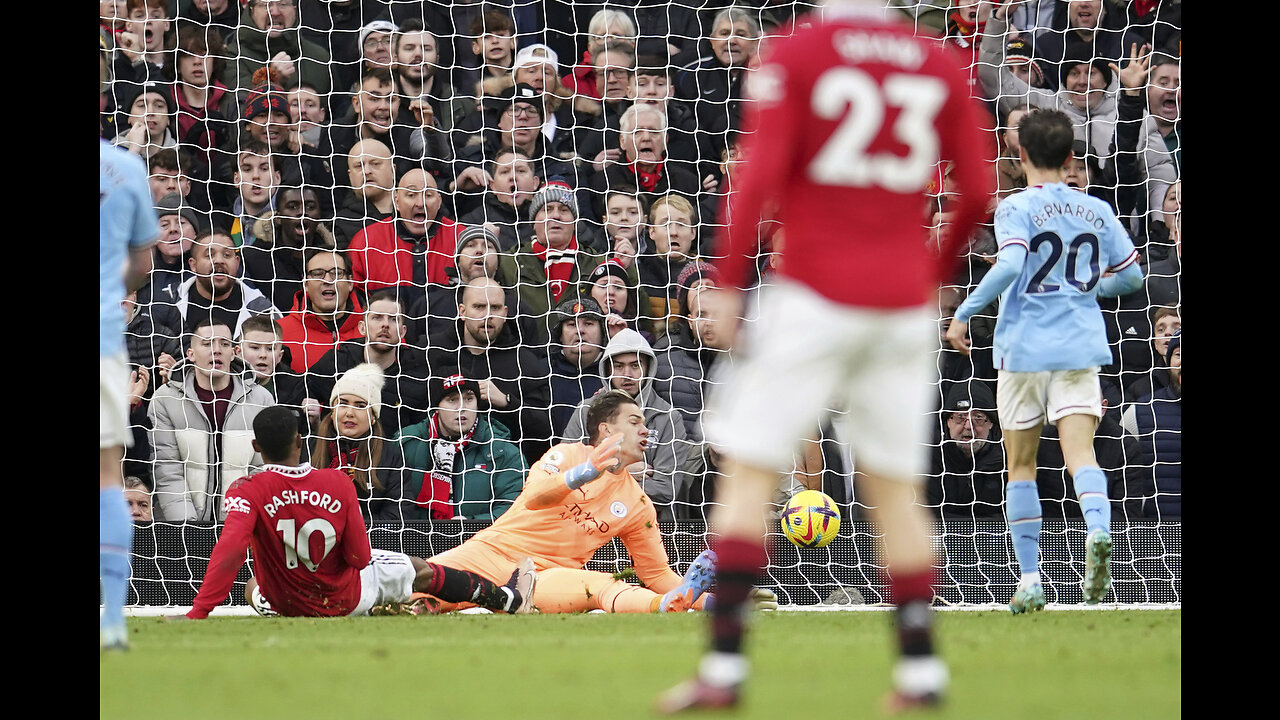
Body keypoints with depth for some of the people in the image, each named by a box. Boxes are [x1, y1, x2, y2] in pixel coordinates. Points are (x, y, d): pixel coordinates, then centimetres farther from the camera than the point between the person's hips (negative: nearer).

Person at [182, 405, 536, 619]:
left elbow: (230, 549, -42)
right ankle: (508, 600, 48)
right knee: (421, 570, 26)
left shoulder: (248, 491, -27)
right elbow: (359, 558, -17)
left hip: (287, 604, -1)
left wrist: (197, 614, -45)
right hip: (345, 598, 1)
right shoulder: (337, 483, -22)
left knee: (253, 589, 38)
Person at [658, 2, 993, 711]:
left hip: (815, 292, -4)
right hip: (903, 299, 4)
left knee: (748, 468, -1)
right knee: (893, 483, 13)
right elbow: (976, 193, 7)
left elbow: (760, 174, -12)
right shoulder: (941, 66, 7)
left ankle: (723, 666, -10)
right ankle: (920, 669, 10)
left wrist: (727, 282, -6)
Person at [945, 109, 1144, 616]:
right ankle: (1098, 530, -38)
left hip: (1024, 347, -3)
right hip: (1080, 346, 3)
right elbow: (1131, 276, 14)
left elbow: (1010, 265, -22)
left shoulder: (1017, 209, -5)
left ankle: (1030, 581, 9)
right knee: (1079, 450, -7)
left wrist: (964, 313, -16)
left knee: (1021, 464, 9)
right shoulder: (1096, 211, 9)